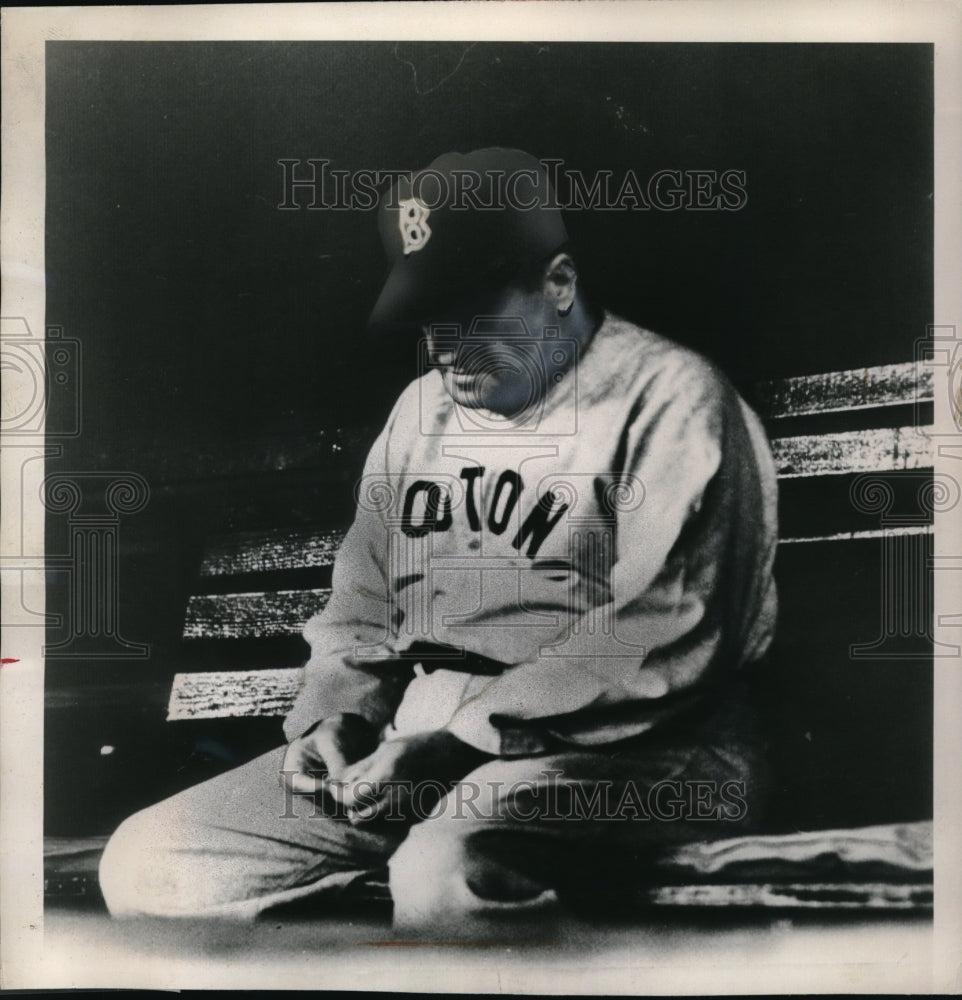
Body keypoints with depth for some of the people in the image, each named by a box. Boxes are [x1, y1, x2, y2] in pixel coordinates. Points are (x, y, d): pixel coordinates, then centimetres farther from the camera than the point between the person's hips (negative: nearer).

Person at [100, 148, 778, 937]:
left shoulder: (667, 396, -4)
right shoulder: (421, 407, 17)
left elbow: (669, 633, -15)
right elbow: (362, 604, 21)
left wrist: (464, 737, -18)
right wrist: (334, 717, 2)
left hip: (608, 747, -6)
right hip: (413, 748, 7)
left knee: (448, 876, -37)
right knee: (147, 861, -2)